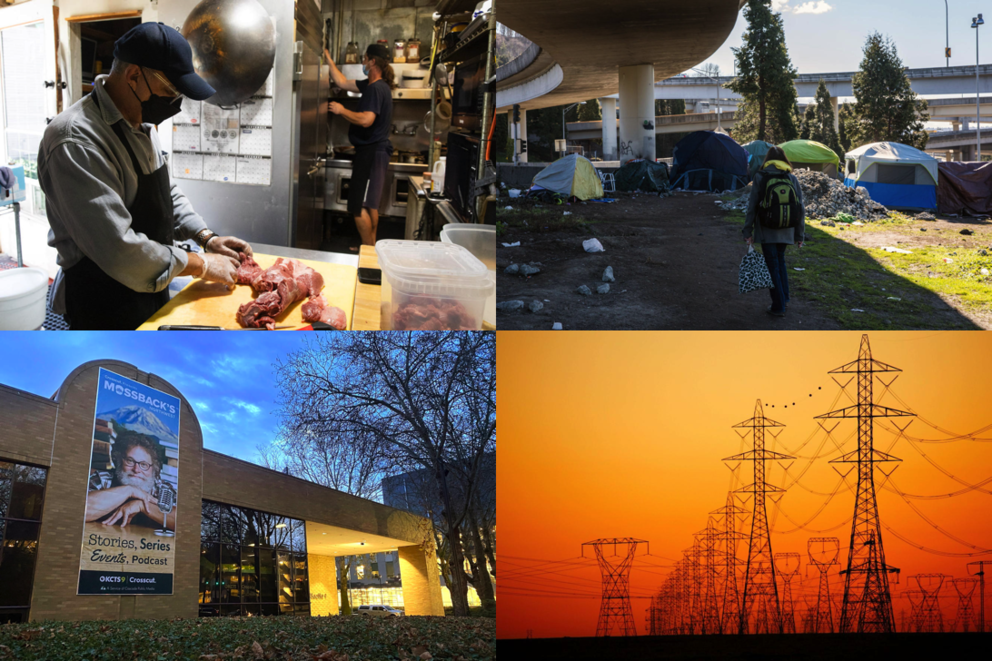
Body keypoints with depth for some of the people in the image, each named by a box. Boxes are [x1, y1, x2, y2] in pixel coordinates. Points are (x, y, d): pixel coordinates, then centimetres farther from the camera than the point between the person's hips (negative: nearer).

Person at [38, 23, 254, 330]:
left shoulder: (141, 125, 5)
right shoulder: (76, 141, -27)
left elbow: (166, 194, 19)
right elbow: (118, 249, -32)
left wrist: (207, 238, 3)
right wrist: (200, 265, -22)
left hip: (150, 291, 9)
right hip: (104, 304, -9)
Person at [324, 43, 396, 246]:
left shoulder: (376, 88, -18)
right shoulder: (372, 85, 13)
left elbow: (366, 120, -30)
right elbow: (342, 82, 22)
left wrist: (342, 110, -17)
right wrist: (328, 58, 24)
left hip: (371, 152, -11)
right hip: (372, 151, 11)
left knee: (359, 207, -9)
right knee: (370, 205, 17)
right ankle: (371, 247, 25)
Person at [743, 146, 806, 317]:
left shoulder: (760, 177, -5)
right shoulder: (792, 178, 2)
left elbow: (752, 206, -7)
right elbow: (801, 208, 3)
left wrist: (748, 231, -2)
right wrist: (799, 234, 10)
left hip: (766, 230, -3)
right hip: (786, 230, 3)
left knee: (773, 266, 3)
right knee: (780, 261, 23)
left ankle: (778, 306, 5)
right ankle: (784, 298, 27)